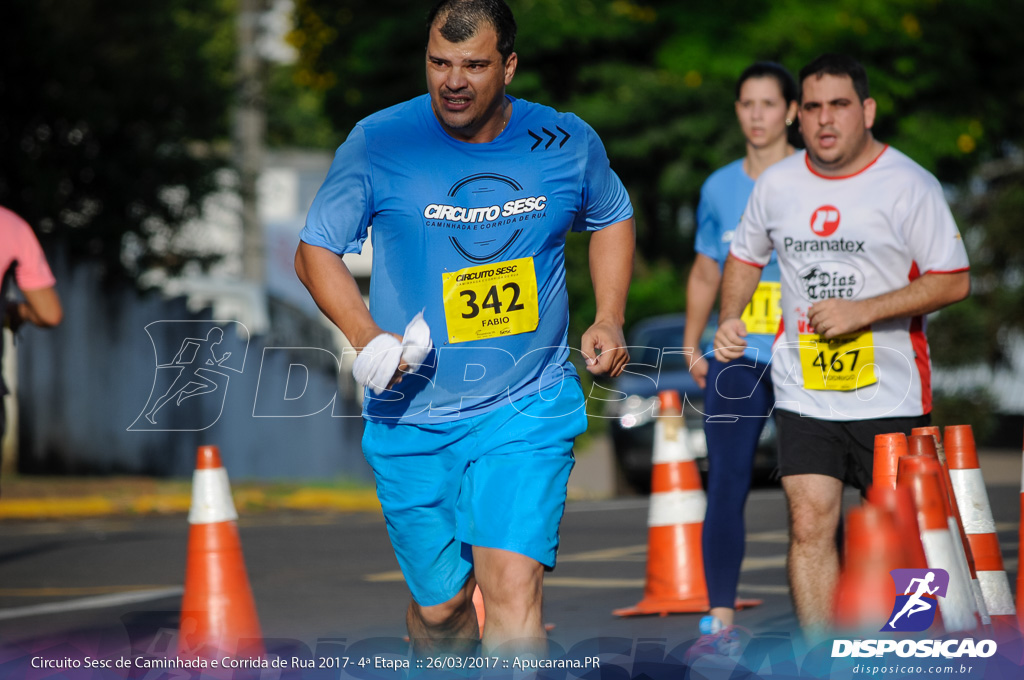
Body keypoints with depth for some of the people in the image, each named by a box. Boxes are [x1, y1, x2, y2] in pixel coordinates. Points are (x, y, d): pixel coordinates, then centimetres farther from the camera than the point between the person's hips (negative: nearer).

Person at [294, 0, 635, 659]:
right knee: (440, 604, 9)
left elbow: (612, 219, 20)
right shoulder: (377, 143, -7)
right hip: (412, 418, 1)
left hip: (529, 412, 0)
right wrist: (368, 338, -14)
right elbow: (315, 251, 2)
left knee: (513, 589, -19)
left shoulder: (567, 142, -1)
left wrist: (610, 319, 5)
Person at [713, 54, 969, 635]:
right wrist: (731, 318, 7)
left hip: (890, 394, -3)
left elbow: (953, 281, -10)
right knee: (810, 525, -7)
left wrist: (863, 311, -17)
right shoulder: (778, 184, 7)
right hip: (804, 391, 3)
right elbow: (746, 255, 25)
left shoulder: (909, 185, -7)